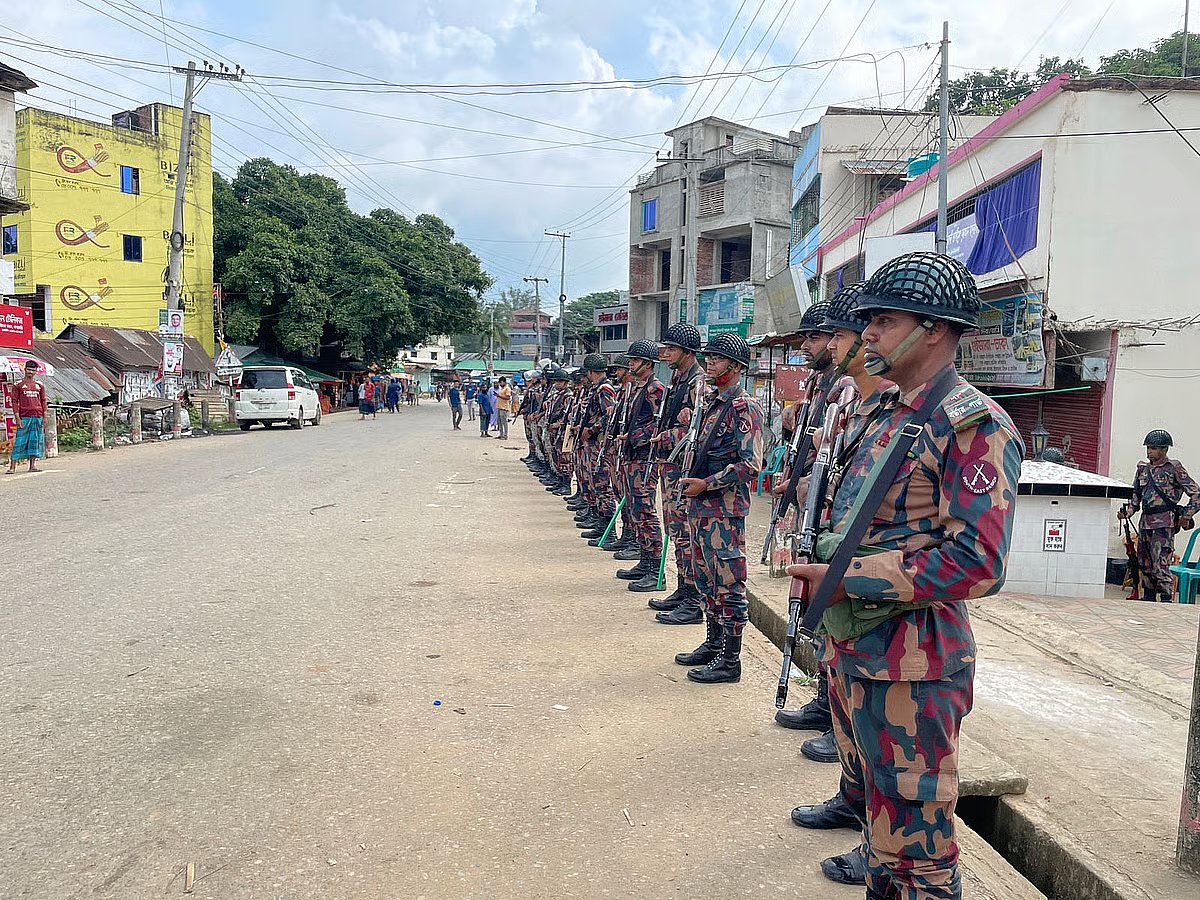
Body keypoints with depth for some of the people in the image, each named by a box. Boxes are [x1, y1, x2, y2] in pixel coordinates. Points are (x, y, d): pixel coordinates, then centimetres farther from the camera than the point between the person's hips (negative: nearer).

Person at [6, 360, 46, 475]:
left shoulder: (39, 385, 12)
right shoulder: (18, 385, 2)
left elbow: (43, 401, 14)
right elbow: (15, 402, -1)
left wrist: (44, 416, 7)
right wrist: (17, 418, -8)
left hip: (38, 417, 4)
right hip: (24, 417, -3)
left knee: (35, 440, 5)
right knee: (20, 441, -6)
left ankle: (33, 465, 10)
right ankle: (12, 466, -4)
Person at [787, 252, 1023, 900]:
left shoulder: (975, 425, -16)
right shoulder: (883, 416, 12)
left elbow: (976, 565, -25)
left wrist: (846, 580, -21)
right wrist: (818, 566, 3)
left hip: (910, 667, -9)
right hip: (849, 648, 9)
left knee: (914, 842, 5)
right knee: (871, 805, 24)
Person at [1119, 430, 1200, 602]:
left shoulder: (1174, 468, -4)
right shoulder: (1143, 468, 13)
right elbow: (1136, 494, 20)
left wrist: (1186, 517, -9)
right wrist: (1128, 511, 4)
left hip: (1164, 523, -7)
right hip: (1145, 522, 7)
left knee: (1161, 565, -11)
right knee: (1145, 565, 12)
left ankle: (1167, 601, -6)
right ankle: (1148, 599, 21)